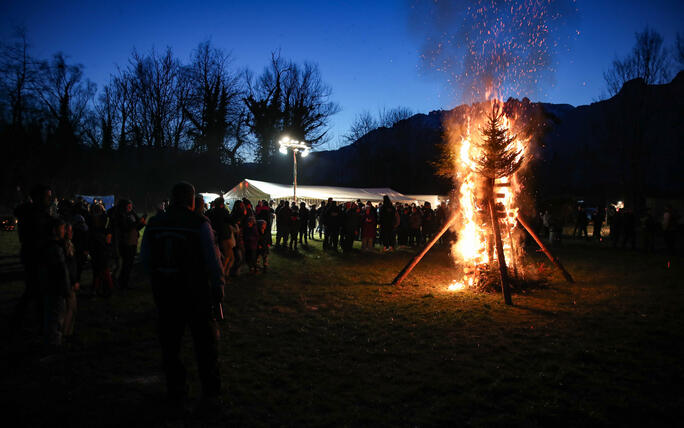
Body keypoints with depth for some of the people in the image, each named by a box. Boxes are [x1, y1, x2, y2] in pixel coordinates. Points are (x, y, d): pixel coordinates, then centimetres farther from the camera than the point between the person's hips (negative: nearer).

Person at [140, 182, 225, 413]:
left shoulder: (154, 224, 2)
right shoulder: (200, 224, -11)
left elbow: (145, 258, 9)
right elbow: (213, 260, -11)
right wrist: (218, 287, 0)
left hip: (164, 292, 4)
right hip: (196, 292, -4)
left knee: (170, 342, 16)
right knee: (205, 342, 6)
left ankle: (175, 392, 25)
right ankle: (210, 394, 8)